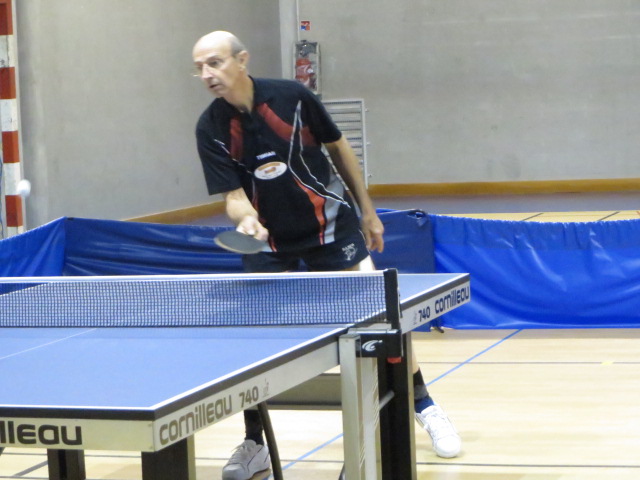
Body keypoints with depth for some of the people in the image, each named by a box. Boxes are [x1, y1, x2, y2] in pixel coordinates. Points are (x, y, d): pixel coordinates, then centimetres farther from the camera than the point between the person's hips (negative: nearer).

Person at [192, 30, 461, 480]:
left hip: (330, 223, -1)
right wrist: (246, 219, -38)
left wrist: (367, 211, 4)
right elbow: (233, 194, -14)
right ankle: (255, 443, 8)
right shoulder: (211, 129, -13)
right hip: (269, 240, 1)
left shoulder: (292, 96, -15)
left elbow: (338, 148, -1)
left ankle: (424, 405, 18)